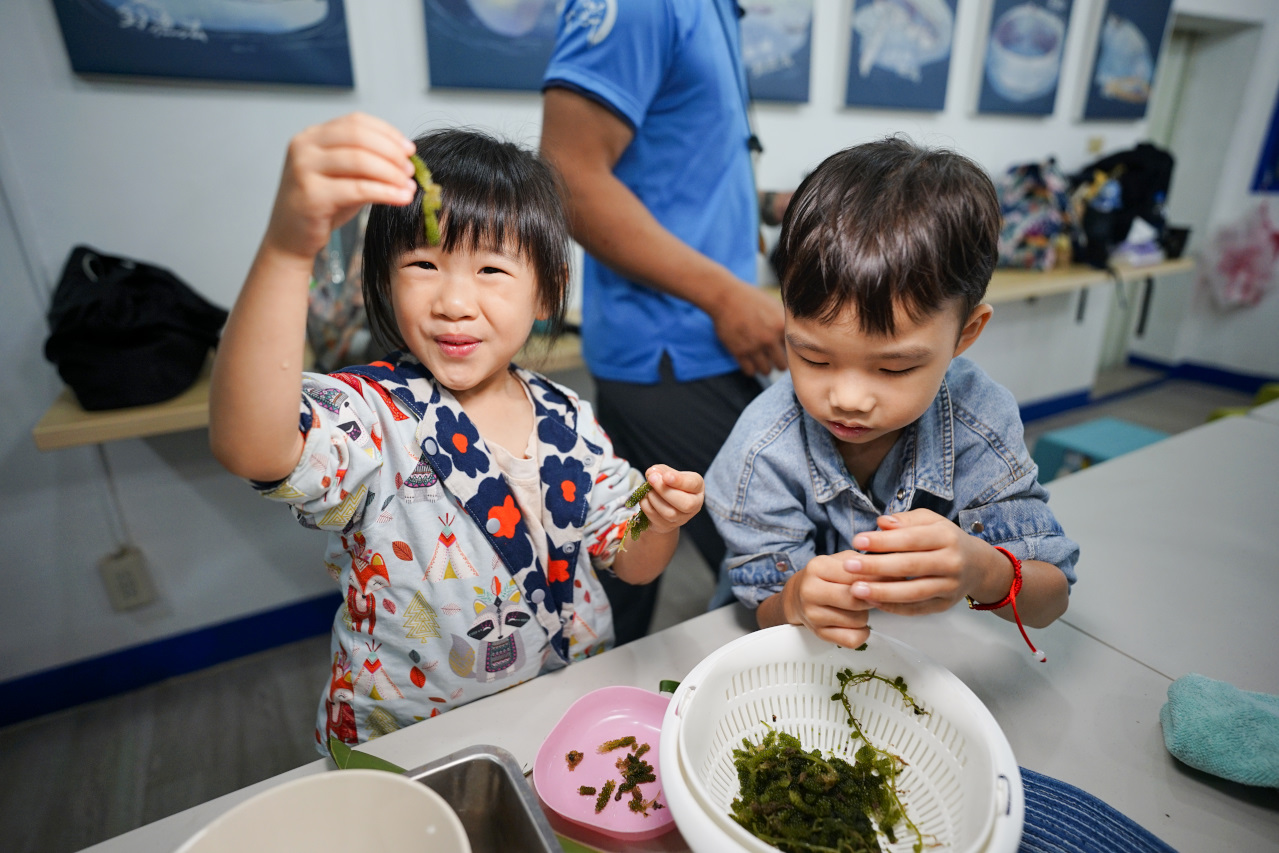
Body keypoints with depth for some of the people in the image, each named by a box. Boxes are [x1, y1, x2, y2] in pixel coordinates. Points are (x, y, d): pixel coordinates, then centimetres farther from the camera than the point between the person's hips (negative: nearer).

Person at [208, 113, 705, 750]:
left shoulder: (568, 420, -3)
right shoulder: (371, 417, -16)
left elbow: (629, 563, 3)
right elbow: (248, 448, -38)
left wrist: (660, 520, -17)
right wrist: (288, 246, -50)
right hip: (403, 746, -2)